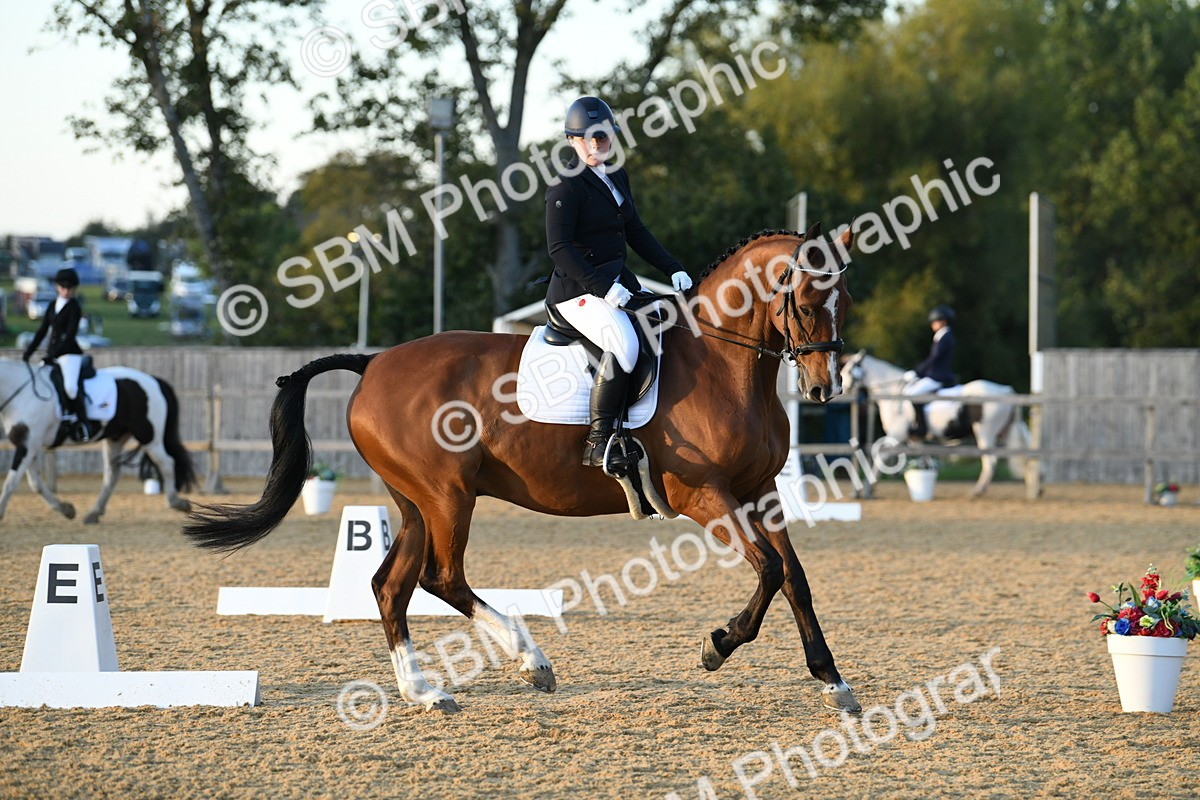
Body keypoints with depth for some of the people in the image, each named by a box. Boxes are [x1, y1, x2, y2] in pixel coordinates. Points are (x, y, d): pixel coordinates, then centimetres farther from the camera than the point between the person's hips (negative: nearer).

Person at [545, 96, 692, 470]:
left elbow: (636, 232, 22)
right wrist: (603, 288, -24)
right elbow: (559, 248, -18)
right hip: (578, 290, -9)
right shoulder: (567, 186, -11)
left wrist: (673, 269, 10)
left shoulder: (616, 177, 15)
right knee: (624, 344, -32)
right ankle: (598, 441, -29)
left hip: (617, 282, 9)